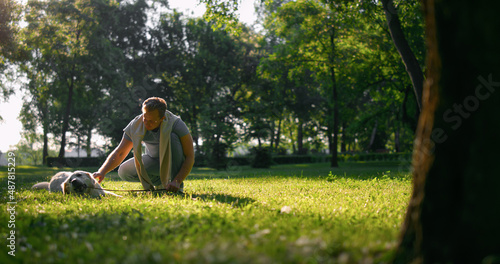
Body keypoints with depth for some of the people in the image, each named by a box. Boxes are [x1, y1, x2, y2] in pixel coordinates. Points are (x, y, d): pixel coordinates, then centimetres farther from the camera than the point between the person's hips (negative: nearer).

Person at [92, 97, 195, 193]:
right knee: (124, 172, -20)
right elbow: (119, 153, -18)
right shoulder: (136, 125, -20)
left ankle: (178, 187, -22)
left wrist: (177, 181, -37)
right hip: (154, 160, 3)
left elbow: (190, 157, -26)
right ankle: (161, 183, 2)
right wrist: (102, 172, -34)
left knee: (172, 137, -33)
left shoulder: (176, 123, -29)